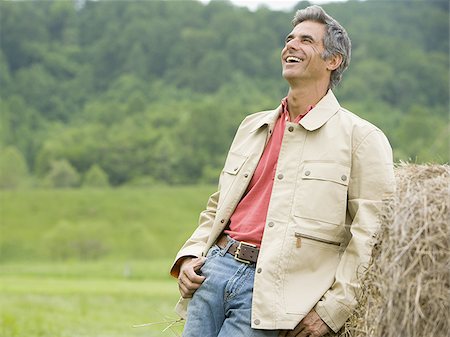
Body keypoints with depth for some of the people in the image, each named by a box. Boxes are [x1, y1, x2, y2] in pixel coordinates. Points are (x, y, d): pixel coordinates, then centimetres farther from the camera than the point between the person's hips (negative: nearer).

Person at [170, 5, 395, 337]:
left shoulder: (361, 137, -1)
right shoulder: (252, 126, 19)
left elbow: (373, 234, -6)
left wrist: (333, 309, -11)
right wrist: (190, 256, 8)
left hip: (273, 291, -6)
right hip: (215, 268, 6)